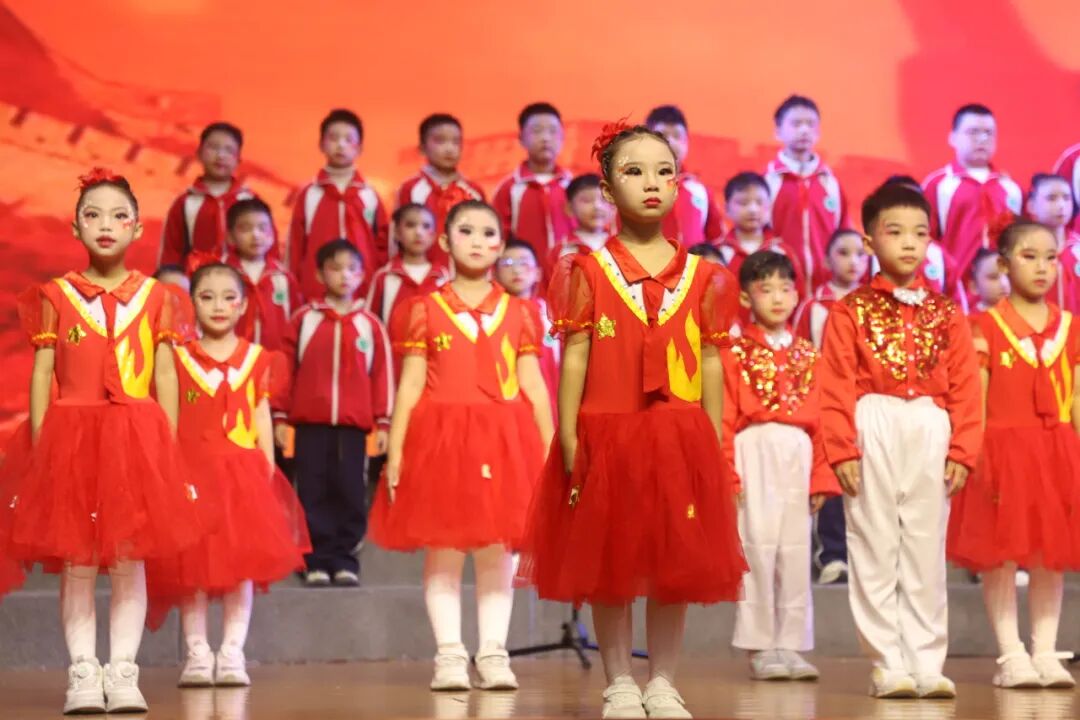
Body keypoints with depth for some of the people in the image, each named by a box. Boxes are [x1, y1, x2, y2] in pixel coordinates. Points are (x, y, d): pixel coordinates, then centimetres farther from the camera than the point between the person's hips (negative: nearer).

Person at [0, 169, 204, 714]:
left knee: (130, 561, 1)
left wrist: (168, 446, 0)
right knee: (76, 563, 0)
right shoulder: (54, 296, 5)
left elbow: (166, 374, 6)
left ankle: (123, 673, 8)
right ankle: (83, 673, 7)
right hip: (70, 436, 0)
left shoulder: (154, 296, 6)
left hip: (137, 437, 0)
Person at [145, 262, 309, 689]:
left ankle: (232, 654, 5)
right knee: (193, 565, -2)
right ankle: (196, 654, 6)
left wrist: (268, 473, 3)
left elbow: (262, 418, 9)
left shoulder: (256, 358, 8)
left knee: (242, 565, -1)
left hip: (243, 470, 1)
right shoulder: (179, 358, 4)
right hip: (193, 470, -1)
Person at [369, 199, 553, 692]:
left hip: (503, 440, 1)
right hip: (441, 436, -1)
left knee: (497, 550, 2)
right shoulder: (427, 309, 5)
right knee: (442, 549, 0)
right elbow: (411, 384, 3)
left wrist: (551, 448, 2)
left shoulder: (516, 311, 10)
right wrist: (394, 451, -3)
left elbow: (532, 384, 8)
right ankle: (449, 655, 5)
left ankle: (493, 653, 8)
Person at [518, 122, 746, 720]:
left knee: (677, 561, 5)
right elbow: (575, 358, -2)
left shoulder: (701, 276, 6)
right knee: (609, 560, 3)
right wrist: (568, 439, -8)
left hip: (680, 436, 2)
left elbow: (710, 364, 7)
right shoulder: (589, 272, 0)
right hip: (607, 433, -2)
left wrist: (714, 445, 4)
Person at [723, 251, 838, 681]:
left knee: (795, 549, 6)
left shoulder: (807, 355, 13)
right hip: (755, 452, -4)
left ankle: (791, 645, 13)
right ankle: (760, 648, 1)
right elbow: (725, 417, -5)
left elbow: (819, 418, 11)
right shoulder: (737, 353, 0)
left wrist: (822, 476, 6)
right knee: (757, 545, -5)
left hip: (797, 454, 4)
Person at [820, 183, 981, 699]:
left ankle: (926, 664, 11)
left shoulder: (946, 314, 9)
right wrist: (843, 449, -13)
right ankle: (888, 665, 7)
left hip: (930, 432, 3)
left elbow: (964, 388, 5)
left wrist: (962, 450, -4)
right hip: (873, 430, -2)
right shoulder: (850, 311, 1)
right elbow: (837, 387, -5)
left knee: (926, 554, 6)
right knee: (875, 551, 1)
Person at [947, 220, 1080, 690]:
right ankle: (1010, 655, 3)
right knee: (1001, 552, -3)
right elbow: (976, 400, -3)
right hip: (1004, 446, -3)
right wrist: (977, 458, -11)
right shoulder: (988, 327, -1)